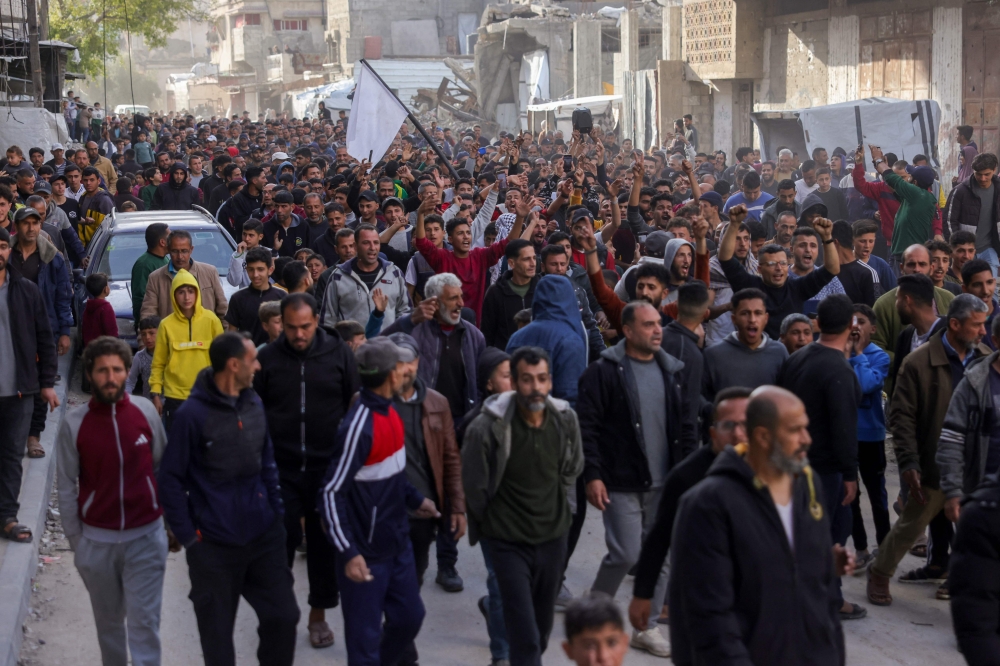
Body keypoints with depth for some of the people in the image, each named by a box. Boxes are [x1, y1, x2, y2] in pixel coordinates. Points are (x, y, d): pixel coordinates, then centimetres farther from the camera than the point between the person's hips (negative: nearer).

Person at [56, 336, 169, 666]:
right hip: (97, 540, 0)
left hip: (146, 537, 0)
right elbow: (67, 487, -2)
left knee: (144, 622, -2)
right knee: (108, 621, 15)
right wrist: (75, 540, 0)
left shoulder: (145, 411, -5)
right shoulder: (74, 423, -8)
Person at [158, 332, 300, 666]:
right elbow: (171, 479, -10)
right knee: (217, 633, 11)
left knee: (283, 616, 7)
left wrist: (277, 512, 9)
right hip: (214, 544, -5)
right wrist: (187, 535, -12)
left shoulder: (254, 403, 3)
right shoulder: (192, 413, -14)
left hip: (264, 535, 5)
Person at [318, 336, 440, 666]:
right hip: (366, 553, -9)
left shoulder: (388, 410, 2)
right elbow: (332, 493, -22)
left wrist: (415, 499, 19)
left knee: (409, 616, 20)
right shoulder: (358, 428, -24)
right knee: (366, 636, 4)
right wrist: (348, 552, -25)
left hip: (397, 543, 9)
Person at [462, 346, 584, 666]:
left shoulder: (566, 419, -6)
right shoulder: (487, 427, -20)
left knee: (543, 627, 17)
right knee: (525, 636, -9)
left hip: (552, 536, 5)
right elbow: (473, 486, -5)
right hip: (509, 541, -4)